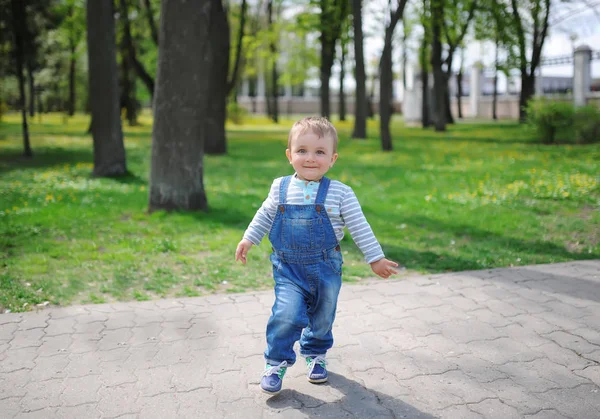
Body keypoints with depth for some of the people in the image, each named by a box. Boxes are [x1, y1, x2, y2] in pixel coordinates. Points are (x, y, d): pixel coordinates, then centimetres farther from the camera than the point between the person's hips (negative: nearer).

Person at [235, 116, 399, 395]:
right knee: (287, 314, -16)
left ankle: (316, 354, 43)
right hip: (288, 268, 0)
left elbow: (359, 227, -2)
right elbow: (265, 216, 14)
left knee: (322, 318, 16)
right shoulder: (281, 188, -3)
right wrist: (248, 240, 12)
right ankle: (276, 362, 5)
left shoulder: (339, 193, -9)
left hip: (326, 268, 1)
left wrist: (375, 258, 1)